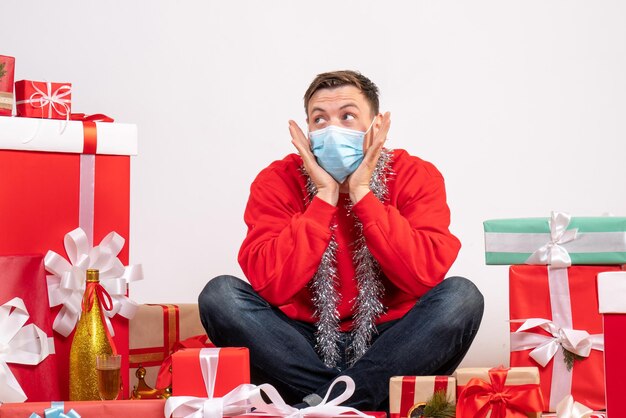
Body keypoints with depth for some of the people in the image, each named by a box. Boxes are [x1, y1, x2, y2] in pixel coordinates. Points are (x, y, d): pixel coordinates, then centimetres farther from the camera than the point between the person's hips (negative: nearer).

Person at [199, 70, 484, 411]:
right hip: (306, 350, 0)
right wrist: (325, 196, -17)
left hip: (387, 348, 0)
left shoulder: (416, 176, -4)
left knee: (461, 295, -25)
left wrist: (362, 194, -18)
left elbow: (427, 276, -20)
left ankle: (322, 403, -26)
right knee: (220, 293, -22)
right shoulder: (277, 181, -4)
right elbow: (270, 285, -18)